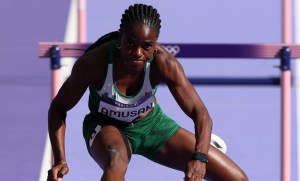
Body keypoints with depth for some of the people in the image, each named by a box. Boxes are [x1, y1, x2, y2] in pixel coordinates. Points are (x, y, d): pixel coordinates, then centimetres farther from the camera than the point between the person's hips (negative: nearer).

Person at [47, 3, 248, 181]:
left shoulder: (164, 63, -29)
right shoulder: (93, 63, -32)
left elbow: (199, 112, -29)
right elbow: (58, 108, -18)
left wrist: (199, 158, -48)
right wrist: (60, 160, -29)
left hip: (151, 123, 3)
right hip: (105, 128, -3)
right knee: (116, 161, -43)